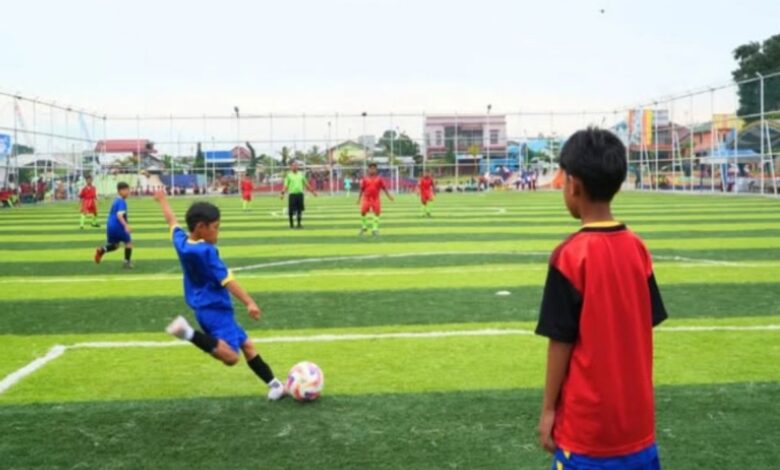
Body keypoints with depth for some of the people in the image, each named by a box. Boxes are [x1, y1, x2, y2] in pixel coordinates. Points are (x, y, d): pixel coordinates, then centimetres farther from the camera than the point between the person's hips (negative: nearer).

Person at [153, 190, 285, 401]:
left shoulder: (181, 242, 5)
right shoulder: (206, 251, -18)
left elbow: (172, 221, 24)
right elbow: (227, 280, -24)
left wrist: (162, 200, 41)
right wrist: (249, 302, -28)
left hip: (207, 308, 10)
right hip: (215, 309, -10)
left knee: (247, 345, 16)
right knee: (230, 356, -27)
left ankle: (273, 384, 20)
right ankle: (189, 333, -27)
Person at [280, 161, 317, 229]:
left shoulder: (301, 174, 11)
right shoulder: (289, 175, 0)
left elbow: (306, 184, 19)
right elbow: (286, 185, -6)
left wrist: (312, 191, 19)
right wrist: (283, 193, -19)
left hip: (300, 194, 4)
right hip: (292, 194, -4)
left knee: (300, 209, 5)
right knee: (291, 211, -2)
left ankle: (299, 224, 14)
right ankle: (291, 224, 11)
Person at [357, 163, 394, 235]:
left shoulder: (379, 179, 2)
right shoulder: (365, 179, 3)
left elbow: (384, 188, 5)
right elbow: (362, 189, 9)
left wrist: (389, 196, -1)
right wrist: (359, 198, 8)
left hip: (376, 199, 0)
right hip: (366, 198, 0)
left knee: (377, 213, -6)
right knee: (363, 212, -3)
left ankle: (375, 229, 3)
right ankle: (364, 227, 19)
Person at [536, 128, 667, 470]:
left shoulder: (570, 255, -17)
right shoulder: (637, 248, -1)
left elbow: (561, 341, -13)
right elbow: (646, 326, 6)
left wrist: (548, 409, -3)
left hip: (588, 421, -5)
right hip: (636, 416, 5)